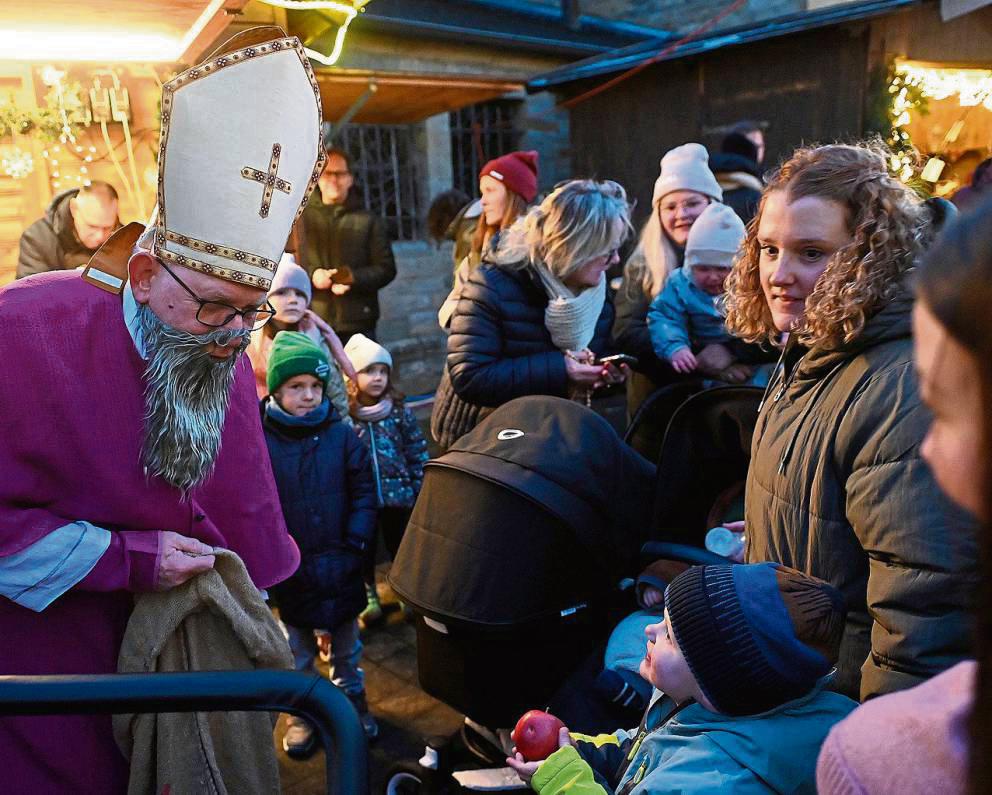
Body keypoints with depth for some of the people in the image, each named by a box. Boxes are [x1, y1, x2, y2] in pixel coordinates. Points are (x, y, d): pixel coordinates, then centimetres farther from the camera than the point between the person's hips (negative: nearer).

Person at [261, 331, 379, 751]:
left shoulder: (341, 434, -8)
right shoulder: (261, 440, -11)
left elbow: (363, 491, -5)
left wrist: (355, 543, -10)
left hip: (340, 565, 1)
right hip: (290, 569, -1)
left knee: (346, 645, 21)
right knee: (297, 651, 18)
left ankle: (352, 700, 42)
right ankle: (301, 711, 39)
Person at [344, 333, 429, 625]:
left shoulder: (399, 410, -5)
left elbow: (417, 452, 0)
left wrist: (421, 488, 0)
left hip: (397, 492, 1)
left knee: (400, 545, 16)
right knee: (365, 547, 16)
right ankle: (369, 595, 36)